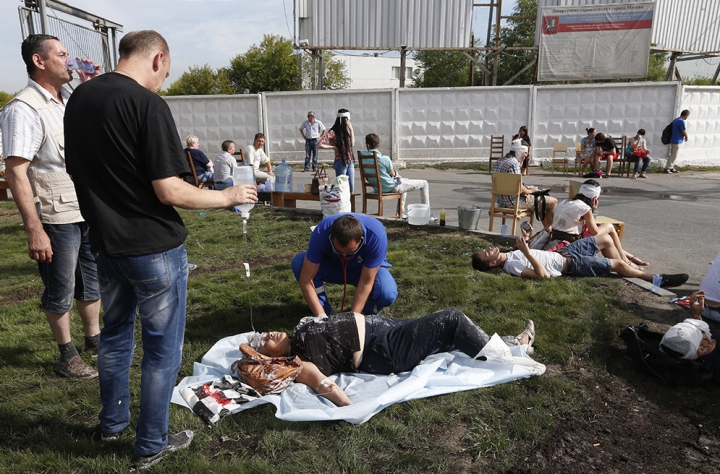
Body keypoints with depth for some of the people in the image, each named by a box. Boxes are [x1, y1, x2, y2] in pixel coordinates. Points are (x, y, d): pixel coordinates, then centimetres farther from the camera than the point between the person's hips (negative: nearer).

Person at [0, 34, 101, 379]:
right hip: (57, 218, -7)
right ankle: (67, 356, 24)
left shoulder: (71, 99, 8)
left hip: (90, 210, 7)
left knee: (91, 281, 18)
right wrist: (34, 230, -23)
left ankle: (94, 339, 35)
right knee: (60, 291, 8)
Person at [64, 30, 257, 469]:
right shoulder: (148, 104, -18)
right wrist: (228, 196, -8)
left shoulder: (78, 98, 6)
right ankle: (152, 445, 23)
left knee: (116, 334, 24)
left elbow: (78, 172, 15)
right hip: (154, 248, -7)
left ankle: (112, 423, 42)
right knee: (163, 349, 8)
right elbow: (170, 192, -21)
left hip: (105, 244, 8)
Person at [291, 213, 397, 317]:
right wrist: (321, 316, -35)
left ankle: (368, 313, 2)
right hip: (332, 266, 2)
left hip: (366, 269, -1)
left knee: (387, 294, -33)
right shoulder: (321, 233, -34)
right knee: (299, 263, -26)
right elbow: (305, 279, -31)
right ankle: (325, 312, -9)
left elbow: (366, 283, -30)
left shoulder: (376, 236, -36)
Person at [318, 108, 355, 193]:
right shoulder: (333, 132, -13)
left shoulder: (346, 130, 8)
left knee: (351, 189, 9)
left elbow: (352, 144, 4)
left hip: (350, 162, 7)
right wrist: (333, 147, -13)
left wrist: (351, 130, 0)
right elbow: (319, 144, -21)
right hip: (341, 162, -7)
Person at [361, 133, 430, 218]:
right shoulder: (385, 158, -26)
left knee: (406, 180, 37)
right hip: (391, 187, -8)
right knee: (424, 183, 3)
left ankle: (403, 213, 38)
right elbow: (392, 174, -11)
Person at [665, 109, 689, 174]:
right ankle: (667, 168, -2)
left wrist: (684, 136, 12)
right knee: (673, 156, -5)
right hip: (677, 141, -10)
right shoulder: (681, 121, -18)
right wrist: (686, 137, 3)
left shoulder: (675, 120, 11)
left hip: (673, 140, 10)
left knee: (673, 155, 14)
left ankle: (671, 168, 20)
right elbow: (684, 132, -15)